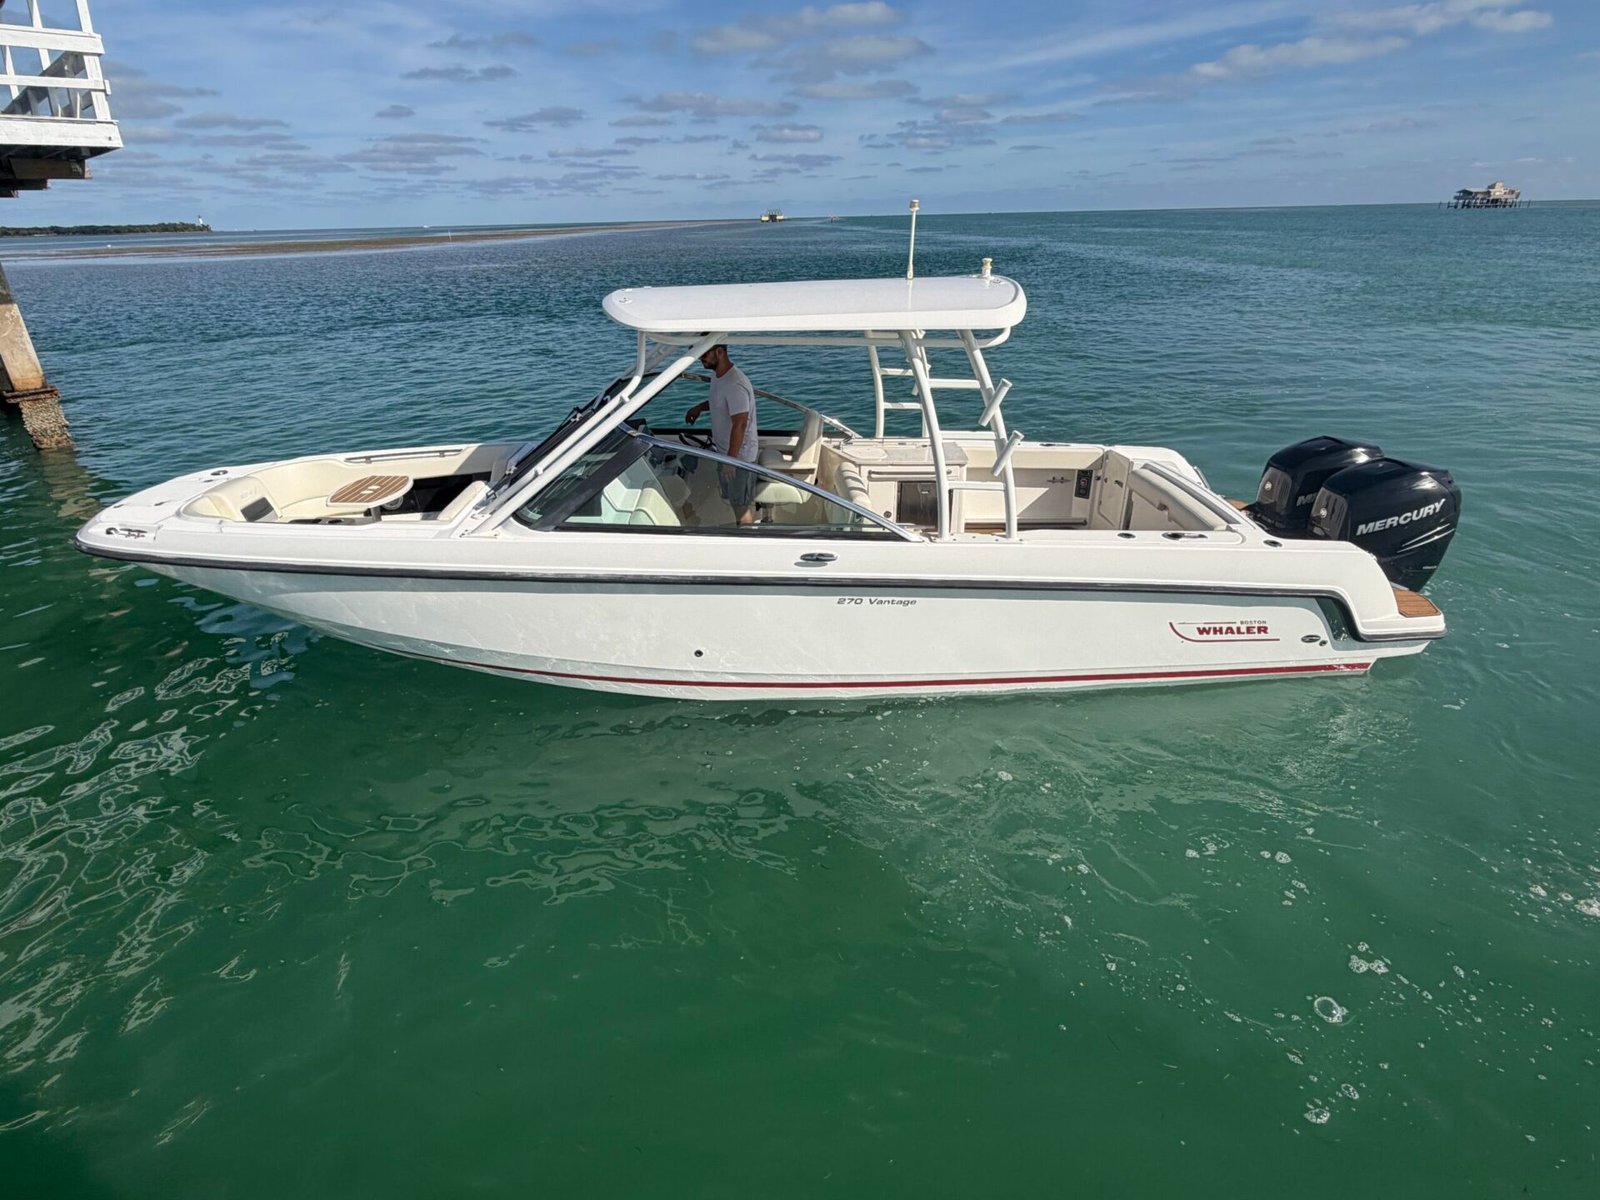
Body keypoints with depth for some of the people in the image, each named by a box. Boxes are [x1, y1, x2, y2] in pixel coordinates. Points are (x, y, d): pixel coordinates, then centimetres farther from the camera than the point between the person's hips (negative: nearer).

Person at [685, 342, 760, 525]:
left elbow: (739, 424, -29)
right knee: (733, 499, 22)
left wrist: (730, 460, -26)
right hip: (723, 450, 9)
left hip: (740, 455, -9)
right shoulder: (716, 375, 2)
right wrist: (699, 407, 5)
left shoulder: (735, 384, -29)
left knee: (741, 504, 5)